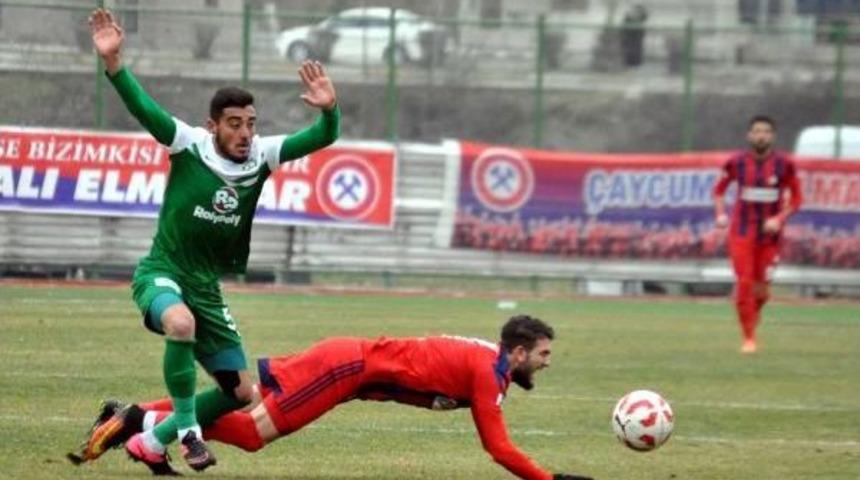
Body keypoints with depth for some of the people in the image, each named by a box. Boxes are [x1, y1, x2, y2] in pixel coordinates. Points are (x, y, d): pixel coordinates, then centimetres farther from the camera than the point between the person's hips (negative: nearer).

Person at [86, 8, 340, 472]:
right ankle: (187, 429, -24)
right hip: (162, 273, -6)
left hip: (206, 289, 6)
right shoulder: (190, 145, -14)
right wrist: (113, 61, -40)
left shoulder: (262, 155, -3)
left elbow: (321, 139, -8)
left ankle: (151, 441, 22)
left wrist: (329, 109, -30)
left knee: (239, 392, 7)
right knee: (181, 323, -42)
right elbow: (143, 108, -26)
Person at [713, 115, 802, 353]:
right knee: (744, 284, -11)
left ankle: (754, 313, 39)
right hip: (742, 233, -1)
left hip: (770, 233, 1)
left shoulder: (784, 164, -4)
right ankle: (748, 338, -1)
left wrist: (780, 218, -13)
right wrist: (720, 214, -5)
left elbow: (795, 199, 3)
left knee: (761, 289, 4)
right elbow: (719, 190, 12)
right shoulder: (737, 163, -2)